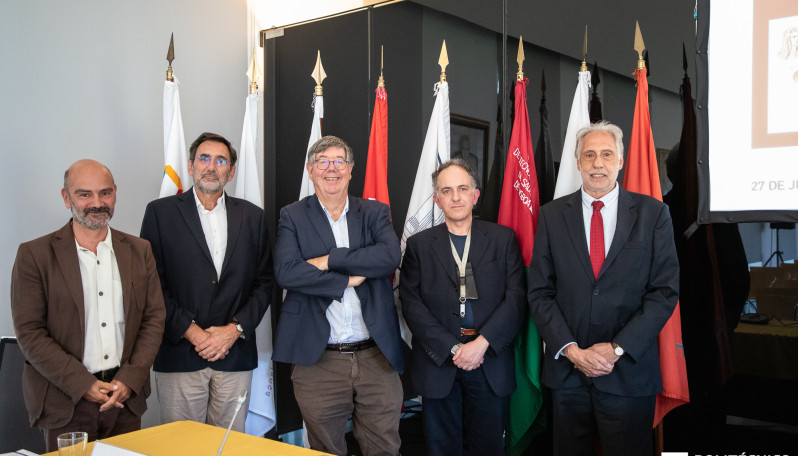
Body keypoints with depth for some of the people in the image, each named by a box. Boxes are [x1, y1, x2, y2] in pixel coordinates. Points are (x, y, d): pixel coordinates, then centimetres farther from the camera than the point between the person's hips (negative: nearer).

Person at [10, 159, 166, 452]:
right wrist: (83, 384, -13)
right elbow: (29, 333, -7)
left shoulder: (139, 251, 7)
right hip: (65, 404, -2)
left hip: (126, 397, 3)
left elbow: (154, 318, 5)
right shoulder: (34, 255, -3)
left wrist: (129, 379, -7)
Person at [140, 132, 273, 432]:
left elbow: (264, 281, 7)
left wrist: (235, 329, -6)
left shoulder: (252, 216, 10)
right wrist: (191, 331, -10)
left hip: (236, 357, 2)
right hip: (179, 357, -2)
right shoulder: (161, 212, 3)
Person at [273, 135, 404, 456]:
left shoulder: (375, 213, 9)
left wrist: (329, 260, -14)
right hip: (319, 360, -1)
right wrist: (350, 278, -11)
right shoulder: (292, 217, 4)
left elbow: (390, 256, -11)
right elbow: (286, 272, -12)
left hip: (376, 357, 2)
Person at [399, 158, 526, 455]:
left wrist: (481, 344, -15)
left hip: (491, 361, 0)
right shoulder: (418, 244, 4)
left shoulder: (503, 239, 4)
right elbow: (412, 305, -4)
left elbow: (516, 299, -4)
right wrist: (453, 348, -13)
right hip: (439, 362, 0)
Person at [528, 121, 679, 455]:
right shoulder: (552, 215, 4)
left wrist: (617, 348, -11)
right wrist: (572, 350, -9)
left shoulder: (652, 213, 0)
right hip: (567, 369, 1)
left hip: (630, 371, -1)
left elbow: (665, 290, -4)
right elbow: (539, 292, 2)